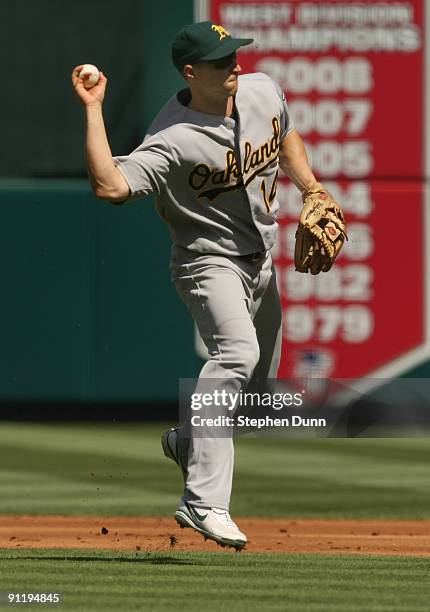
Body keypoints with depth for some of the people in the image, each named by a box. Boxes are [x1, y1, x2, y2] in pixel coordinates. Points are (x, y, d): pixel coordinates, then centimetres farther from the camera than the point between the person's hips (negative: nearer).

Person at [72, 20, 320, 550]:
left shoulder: (263, 91, -5)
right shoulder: (173, 138, -26)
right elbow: (110, 186, -39)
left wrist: (312, 192, 14)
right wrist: (93, 109, -39)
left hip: (259, 260, 8)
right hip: (209, 262, -8)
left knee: (258, 383, 16)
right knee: (238, 351, -33)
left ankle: (186, 441, 46)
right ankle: (204, 503, -39)